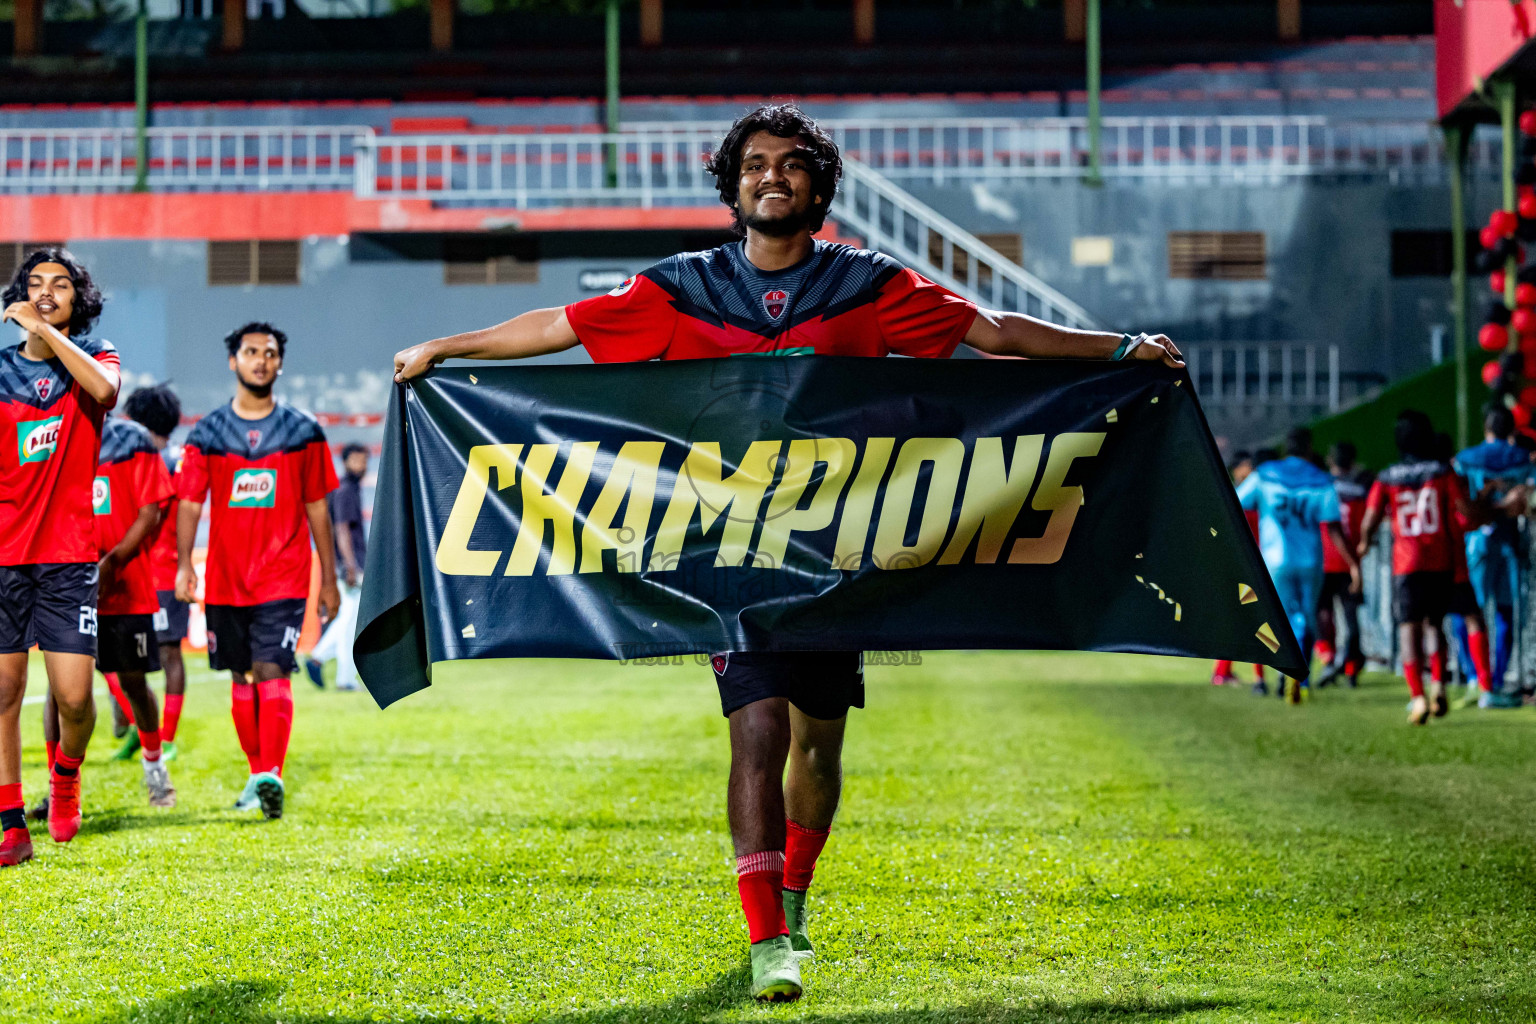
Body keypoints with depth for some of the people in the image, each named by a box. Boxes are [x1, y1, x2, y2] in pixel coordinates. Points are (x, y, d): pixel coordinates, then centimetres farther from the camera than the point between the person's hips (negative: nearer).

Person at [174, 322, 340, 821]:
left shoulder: (303, 433, 4)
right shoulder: (207, 433, 5)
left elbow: (317, 510, 7)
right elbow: (189, 504, 2)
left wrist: (329, 579, 7)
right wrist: (184, 564, -13)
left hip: (283, 578, -2)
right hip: (225, 578, 2)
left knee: (272, 672, -15)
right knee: (241, 678, 10)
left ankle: (272, 775, -21)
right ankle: (256, 772, 23)